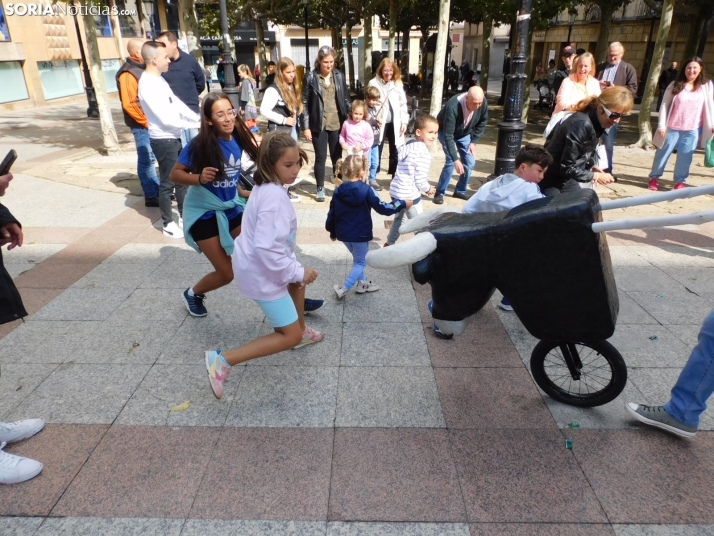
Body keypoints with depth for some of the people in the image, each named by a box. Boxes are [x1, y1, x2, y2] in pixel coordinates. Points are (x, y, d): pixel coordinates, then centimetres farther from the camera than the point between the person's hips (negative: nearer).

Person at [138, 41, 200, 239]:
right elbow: (165, 118, -23)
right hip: (164, 140, -9)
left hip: (175, 137, 9)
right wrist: (191, 125, -16)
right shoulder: (148, 85, -19)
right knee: (168, 183, 1)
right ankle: (168, 224, 14)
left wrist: (199, 118, 7)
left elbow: (177, 103, 14)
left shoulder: (159, 79, 10)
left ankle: (184, 216, 30)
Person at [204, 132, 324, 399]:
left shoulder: (266, 186, 2)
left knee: (299, 281, 34)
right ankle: (223, 360, -1)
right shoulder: (274, 197, -28)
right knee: (289, 336, -1)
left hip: (258, 262, 10)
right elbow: (266, 248, -35)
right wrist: (298, 271, -23)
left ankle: (302, 332, 51)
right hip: (262, 272, -10)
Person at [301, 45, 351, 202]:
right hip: (319, 124, -2)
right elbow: (305, 103, -4)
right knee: (320, 158, 3)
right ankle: (320, 189, 15)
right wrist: (305, 126, -8)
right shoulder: (310, 77, -5)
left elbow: (346, 99, 9)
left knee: (337, 157, 10)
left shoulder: (339, 76, 4)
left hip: (337, 124, 3)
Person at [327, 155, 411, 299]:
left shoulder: (338, 191, -3)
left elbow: (332, 214, 3)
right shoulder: (366, 190, -17)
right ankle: (343, 289, 1)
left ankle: (362, 283, 36)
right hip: (360, 234, -5)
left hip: (343, 234, 6)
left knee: (357, 258, 26)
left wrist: (332, 232, 19)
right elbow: (382, 208, -16)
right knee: (360, 262, 10)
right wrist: (403, 204, -5)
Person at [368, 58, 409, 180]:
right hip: (380, 123, -3)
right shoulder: (373, 83, -2)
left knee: (395, 152, 8)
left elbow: (403, 104, 8)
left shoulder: (398, 83, 8)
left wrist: (404, 121, 1)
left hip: (394, 123, 3)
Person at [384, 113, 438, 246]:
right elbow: (420, 179, -19)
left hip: (396, 190, 9)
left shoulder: (408, 145, 9)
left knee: (398, 218, 29)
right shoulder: (424, 153, -19)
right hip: (409, 195, -9)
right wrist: (428, 189, 2)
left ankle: (389, 244, 43)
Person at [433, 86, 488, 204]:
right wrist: (455, 159, -43)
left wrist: (474, 141, -10)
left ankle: (460, 191, 18)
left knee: (470, 162, -1)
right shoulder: (453, 106, -40)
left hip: (465, 133, 5)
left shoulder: (483, 103, -26)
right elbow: (448, 135, -40)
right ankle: (439, 193, -4)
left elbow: (482, 122, -5)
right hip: (446, 132, -5)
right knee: (451, 162, -19)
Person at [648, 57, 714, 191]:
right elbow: (664, 105, -2)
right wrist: (662, 125, -9)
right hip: (672, 128, -1)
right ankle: (654, 178, 20)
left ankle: (679, 181, 17)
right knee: (662, 153, 6)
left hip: (692, 130, 1)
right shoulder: (675, 85, -1)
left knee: (685, 157, 4)